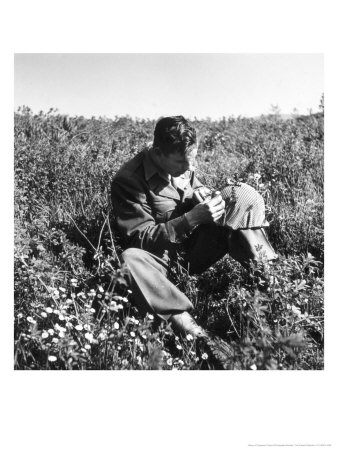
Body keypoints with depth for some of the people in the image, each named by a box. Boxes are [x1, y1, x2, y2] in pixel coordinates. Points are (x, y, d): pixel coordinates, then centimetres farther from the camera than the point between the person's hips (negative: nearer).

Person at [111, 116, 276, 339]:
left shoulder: (183, 162, -1)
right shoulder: (128, 180, -19)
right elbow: (142, 238, -20)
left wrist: (202, 193, -10)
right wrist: (193, 217, -29)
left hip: (195, 245, 5)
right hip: (163, 257, -5)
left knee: (242, 194, -12)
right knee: (130, 258, -39)